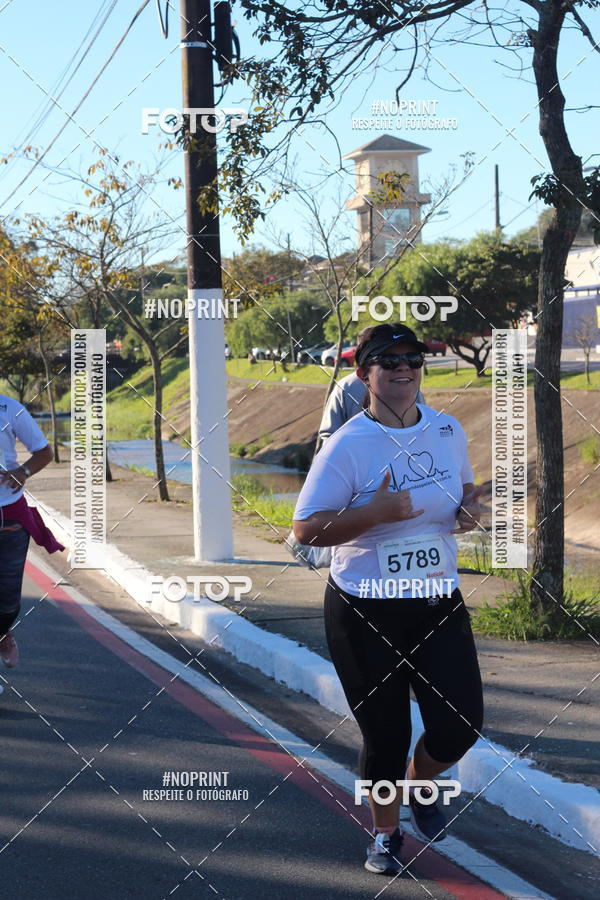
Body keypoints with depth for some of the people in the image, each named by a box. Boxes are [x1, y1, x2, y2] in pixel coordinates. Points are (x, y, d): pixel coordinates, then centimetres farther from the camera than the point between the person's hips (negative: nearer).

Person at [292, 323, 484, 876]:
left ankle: (418, 785, 33)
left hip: (439, 605, 4)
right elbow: (306, 529, -15)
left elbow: (465, 487, 22)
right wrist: (376, 512, -28)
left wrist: (470, 509, -3)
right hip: (364, 612, -4)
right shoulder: (347, 446, -13)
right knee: (384, 734, 5)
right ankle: (386, 833, 30)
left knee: (461, 727, -1)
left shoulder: (448, 431, 3)